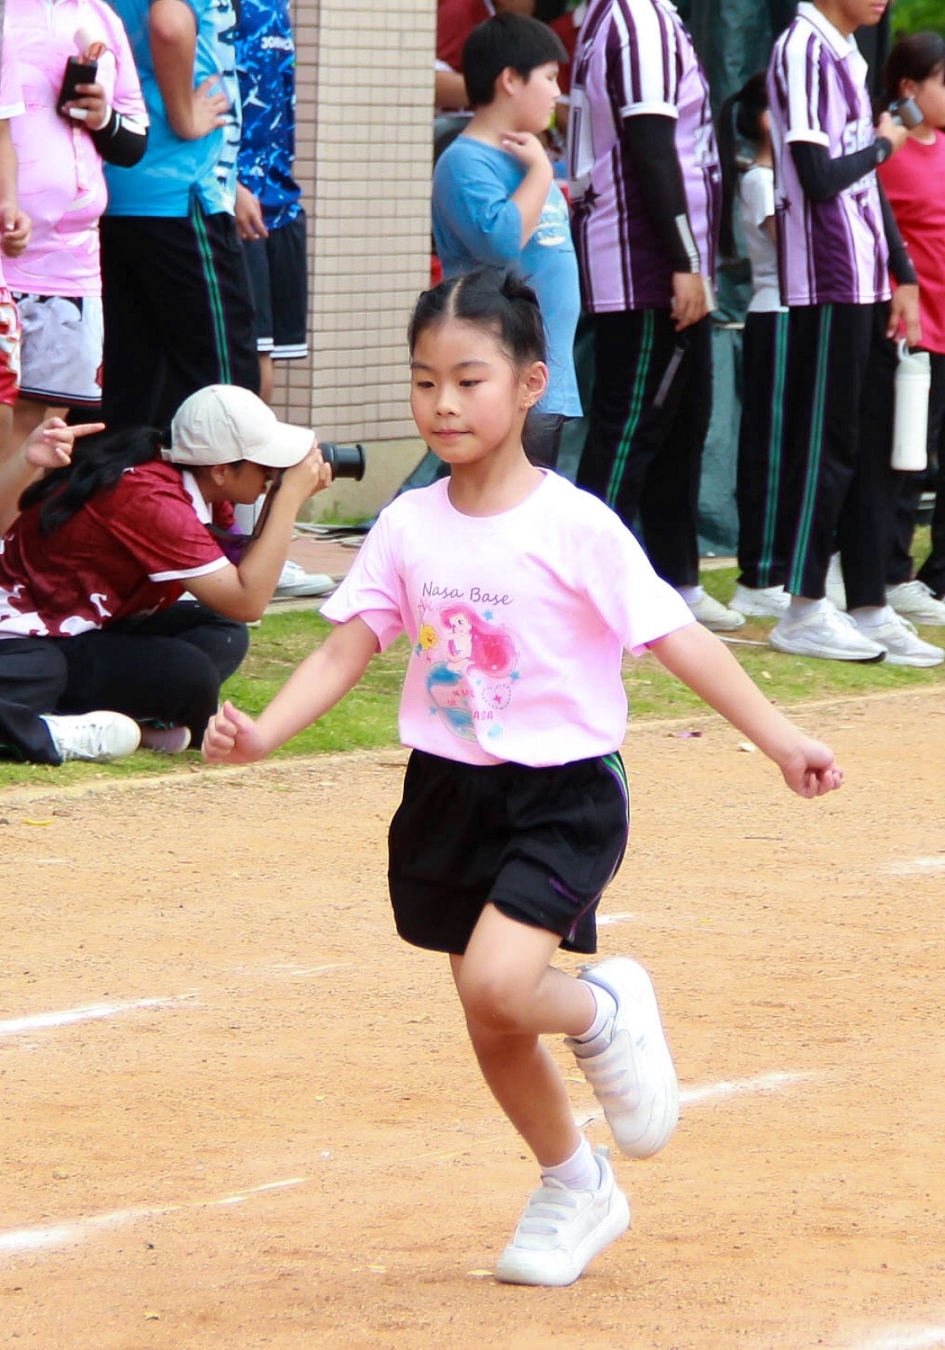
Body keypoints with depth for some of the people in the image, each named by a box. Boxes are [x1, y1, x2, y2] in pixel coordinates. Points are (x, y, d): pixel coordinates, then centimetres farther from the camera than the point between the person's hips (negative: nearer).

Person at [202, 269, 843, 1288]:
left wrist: (779, 740, -16)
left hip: (563, 794, -5)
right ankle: (576, 1191, 35)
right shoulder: (408, 527, 1)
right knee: (489, 1023, 13)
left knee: (498, 984, -25)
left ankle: (606, 1011, 9)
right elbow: (345, 651, 1)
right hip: (449, 790, 5)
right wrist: (260, 734, -14)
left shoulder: (574, 527, -12)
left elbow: (675, 638, -11)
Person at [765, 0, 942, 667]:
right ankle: (805, 611, 2)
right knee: (826, 441, -4)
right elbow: (819, 177, -20)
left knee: (874, 444, 9)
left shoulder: (848, 55, 16)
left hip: (869, 282, 9)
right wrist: (883, 144, -3)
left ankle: (870, 608, 14)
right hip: (827, 285, -9)